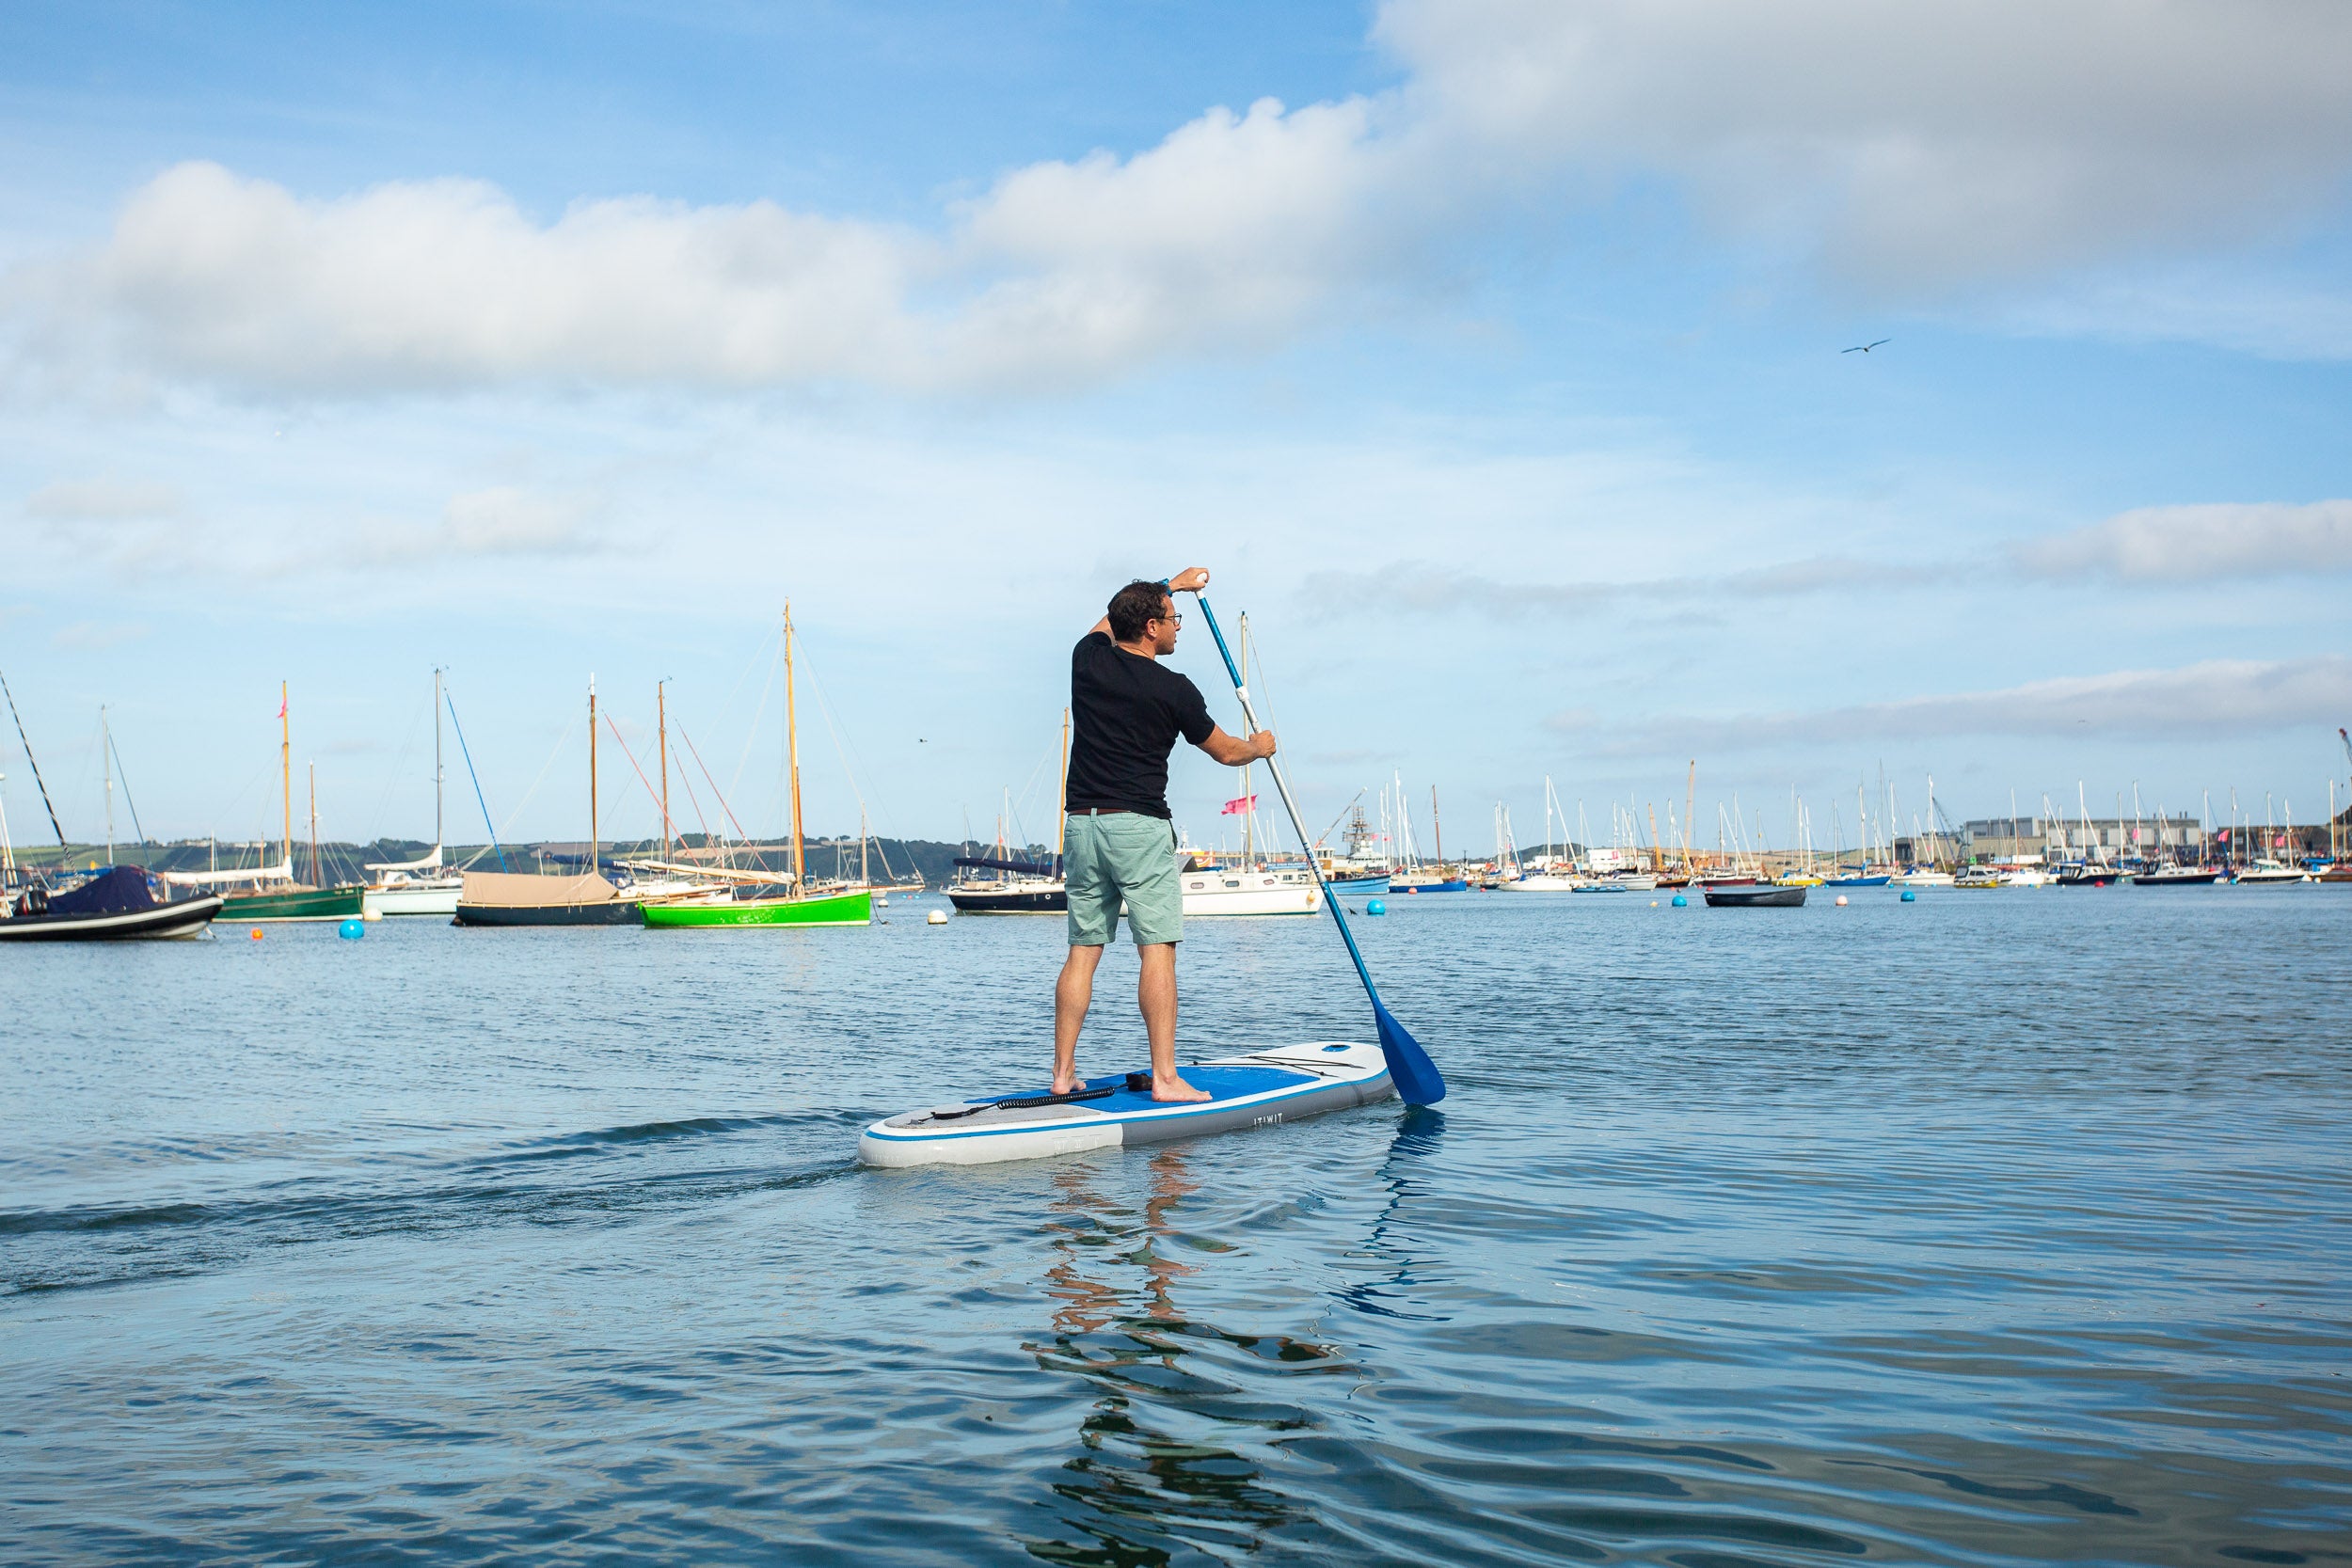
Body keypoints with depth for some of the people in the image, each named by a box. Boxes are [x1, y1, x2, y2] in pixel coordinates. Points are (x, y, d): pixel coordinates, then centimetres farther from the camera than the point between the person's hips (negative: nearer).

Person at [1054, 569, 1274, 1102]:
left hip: (1080, 823, 6)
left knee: (1082, 952, 8)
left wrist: (1172, 585, 41)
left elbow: (1110, 619, 31)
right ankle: (1164, 1078, -10)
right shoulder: (1173, 689, -7)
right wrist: (1260, 745, 30)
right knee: (1157, 950, -6)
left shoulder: (1087, 657, 6)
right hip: (1138, 826, -6)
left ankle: (1063, 1074, 8)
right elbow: (1226, 751, 8)